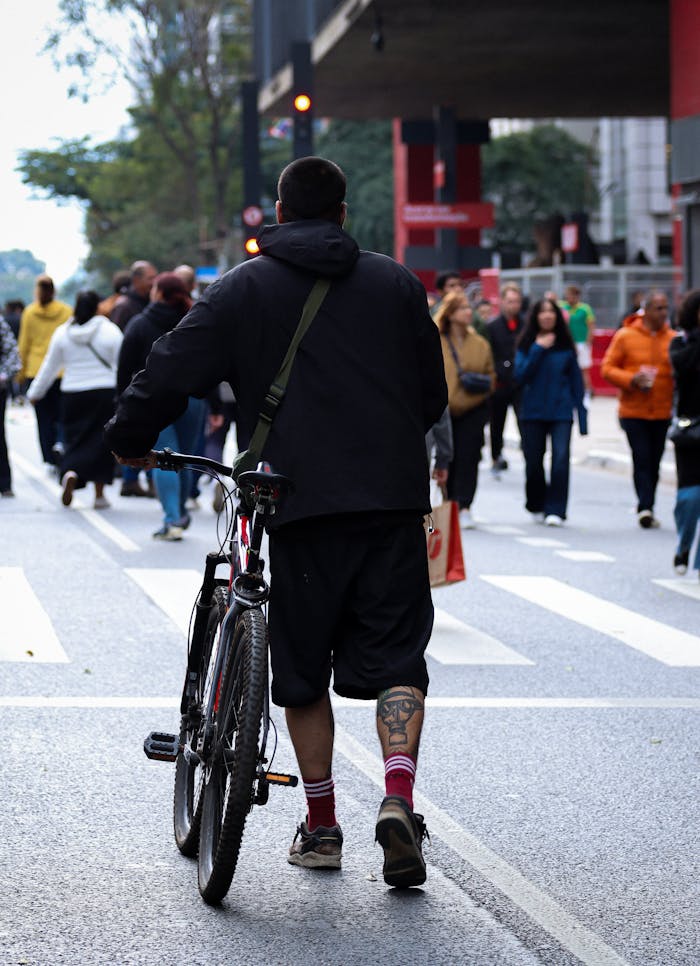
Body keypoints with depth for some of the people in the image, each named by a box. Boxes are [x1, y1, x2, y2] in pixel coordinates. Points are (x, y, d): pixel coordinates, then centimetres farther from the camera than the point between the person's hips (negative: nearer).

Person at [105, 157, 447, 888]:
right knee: (396, 658, 4)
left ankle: (321, 827, 14)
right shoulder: (397, 284, 11)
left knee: (303, 672, 10)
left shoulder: (241, 289, 4)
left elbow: (170, 373, -1)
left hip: (299, 503, -1)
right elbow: (434, 392, 16)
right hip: (394, 498, 1)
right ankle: (398, 796, -17)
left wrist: (130, 437, 14)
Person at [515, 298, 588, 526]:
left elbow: (576, 381, 6)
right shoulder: (527, 345, 3)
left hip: (561, 412, -1)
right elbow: (520, 375, -8)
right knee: (533, 462, 6)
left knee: (561, 458, -14)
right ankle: (537, 507, 26)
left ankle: (555, 510, -11)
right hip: (533, 412, 1)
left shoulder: (566, 346, 3)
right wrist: (538, 350, -13)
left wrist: (582, 416, 3)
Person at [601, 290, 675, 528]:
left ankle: (646, 510, 17)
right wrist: (632, 379, -15)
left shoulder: (673, 339, 5)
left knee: (654, 462, 7)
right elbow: (607, 369, 0)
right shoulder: (625, 336, -1)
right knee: (642, 459, -11)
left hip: (663, 413, 3)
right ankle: (645, 507, -14)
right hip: (633, 411, -3)